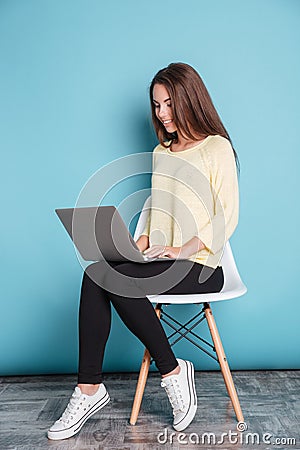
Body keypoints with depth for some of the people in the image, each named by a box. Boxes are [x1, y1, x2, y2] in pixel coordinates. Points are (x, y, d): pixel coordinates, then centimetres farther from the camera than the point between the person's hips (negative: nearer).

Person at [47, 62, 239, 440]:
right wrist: (139, 245, 3)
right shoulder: (161, 152, 21)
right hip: (162, 259, 6)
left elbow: (227, 217, -9)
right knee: (96, 275, -20)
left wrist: (183, 249, -18)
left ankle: (172, 371, -11)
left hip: (201, 266, -6)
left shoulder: (216, 148, -1)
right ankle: (89, 388, -14)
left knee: (109, 277, -27)